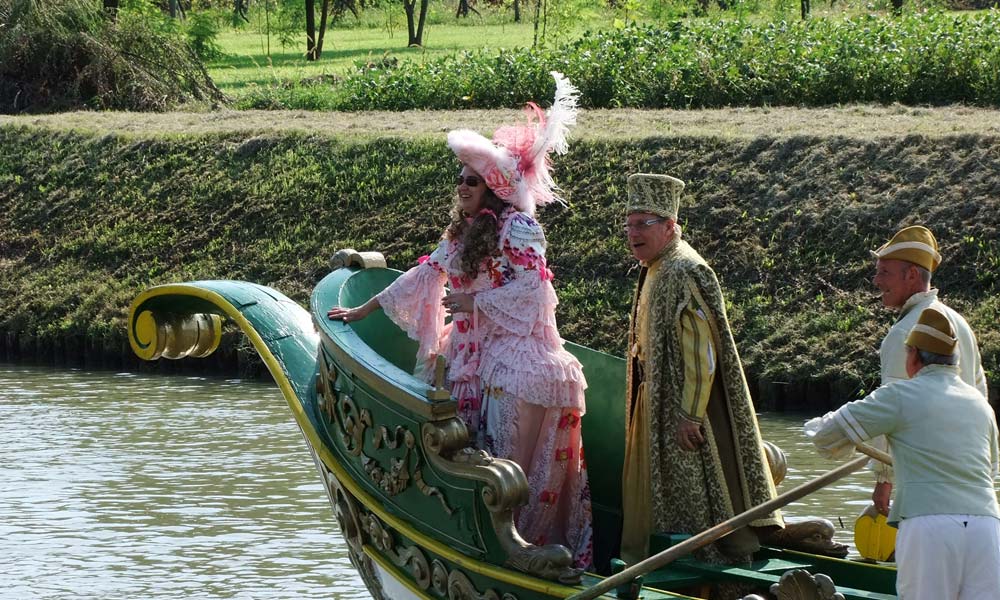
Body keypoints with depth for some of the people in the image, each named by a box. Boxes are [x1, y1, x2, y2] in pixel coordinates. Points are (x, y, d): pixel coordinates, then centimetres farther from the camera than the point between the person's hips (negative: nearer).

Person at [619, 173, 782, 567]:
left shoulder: (684, 274, -19)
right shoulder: (656, 271, 14)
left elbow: (701, 353, -24)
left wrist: (689, 414, -27)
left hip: (681, 405, -10)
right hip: (657, 402, 10)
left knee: (687, 495, -6)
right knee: (659, 491, 14)